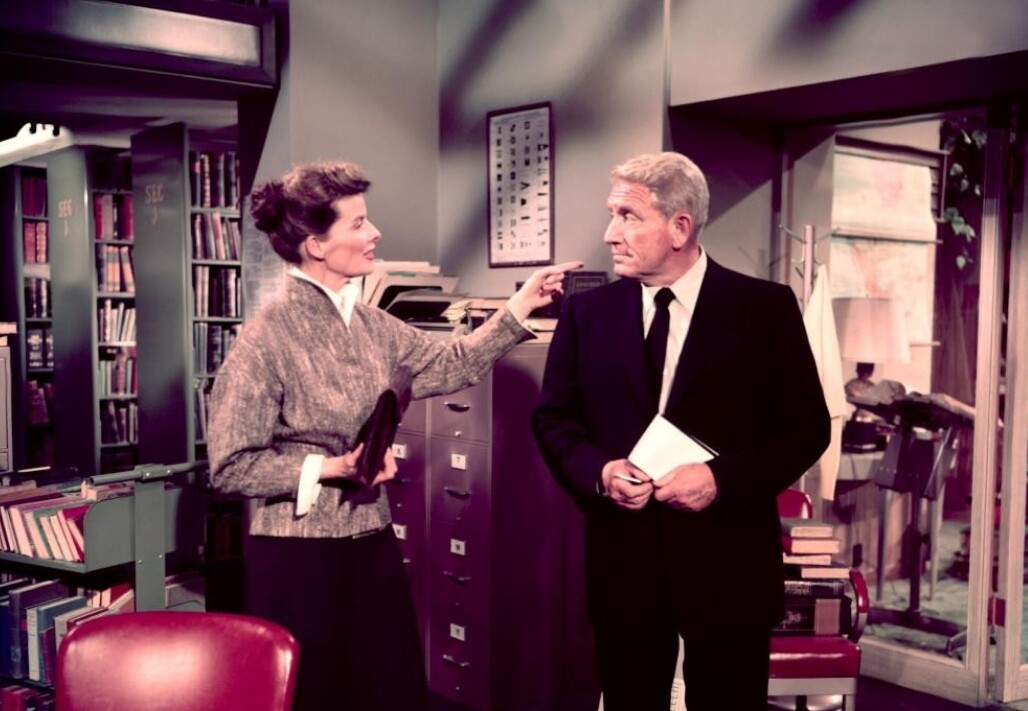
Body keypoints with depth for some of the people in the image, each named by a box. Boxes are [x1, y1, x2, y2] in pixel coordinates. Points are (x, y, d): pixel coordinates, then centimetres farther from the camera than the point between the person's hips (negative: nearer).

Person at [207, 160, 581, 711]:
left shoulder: (370, 324, 3)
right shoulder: (267, 337, -16)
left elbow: (451, 364, 11)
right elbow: (230, 468, -15)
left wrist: (520, 306, 6)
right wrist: (329, 469, -22)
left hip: (372, 545, 7)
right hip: (298, 557, -6)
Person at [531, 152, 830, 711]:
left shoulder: (766, 308, -4)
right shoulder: (586, 312, 4)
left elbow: (807, 426, -4)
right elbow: (552, 418, 7)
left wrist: (723, 478, -18)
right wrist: (599, 471, -12)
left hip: (727, 564, -2)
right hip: (622, 562, 2)